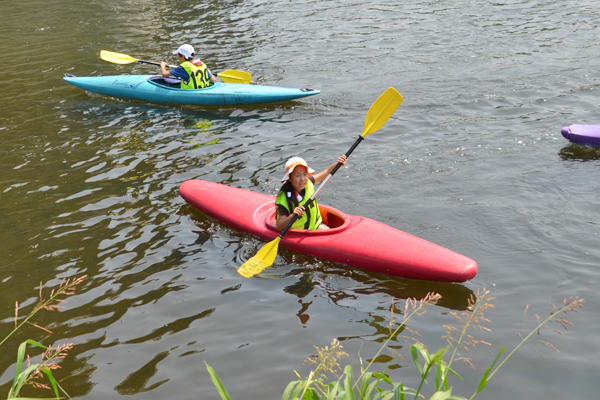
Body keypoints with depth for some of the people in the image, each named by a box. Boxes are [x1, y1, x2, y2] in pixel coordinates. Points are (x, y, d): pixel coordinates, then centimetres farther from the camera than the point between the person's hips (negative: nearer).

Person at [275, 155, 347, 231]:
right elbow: (279, 226, -29)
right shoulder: (284, 198, -25)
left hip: (315, 225, 6)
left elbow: (327, 172, 9)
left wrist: (338, 164, -8)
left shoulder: (308, 182, -7)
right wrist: (293, 216, -46)